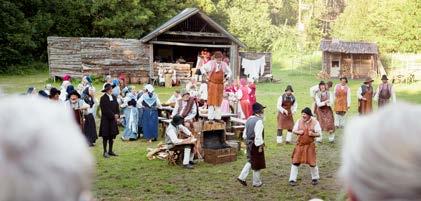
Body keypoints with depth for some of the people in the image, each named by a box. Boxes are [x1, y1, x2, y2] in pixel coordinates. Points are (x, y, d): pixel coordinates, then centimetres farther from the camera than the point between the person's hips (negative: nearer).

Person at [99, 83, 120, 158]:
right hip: (106, 120, -6)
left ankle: (110, 151, 20)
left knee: (112, 136, 10)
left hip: (113, 119, 6)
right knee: (105, 136, 1)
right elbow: (105, 110, -16)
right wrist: (113, 115, -16)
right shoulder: (103, 98, -12)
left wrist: (117, 114, -6)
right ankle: (105, 152, 9)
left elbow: (117, 107, 11)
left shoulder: (114, 97, 9)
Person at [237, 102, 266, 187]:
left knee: (250, 161, 22)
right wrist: (260, 146, -19)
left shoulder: (249, 119, 7)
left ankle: (242, 177, 14)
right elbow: (258, 135, -24)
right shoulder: (258, 121, -20)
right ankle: (256, 182, 17)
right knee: (257, 164, 6)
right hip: (256, 145, -8)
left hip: (249, 143, 8)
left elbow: (245, 133, 13)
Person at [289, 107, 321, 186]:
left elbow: (319, 134, -4)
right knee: (295, 161, 0)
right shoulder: (299, 121, -2)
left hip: (310, 145, -2)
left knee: (312, 162, 5)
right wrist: (298, 132, -14)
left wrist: (313, 134, -23)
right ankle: (292, 179, 8)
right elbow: (294, 130, 7)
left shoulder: (315, 122, -8)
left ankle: (315, 178, 28)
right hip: (300, 144, 2)